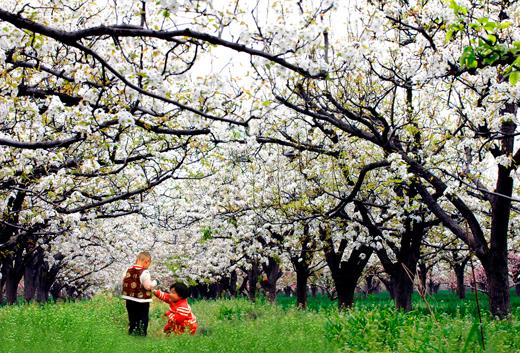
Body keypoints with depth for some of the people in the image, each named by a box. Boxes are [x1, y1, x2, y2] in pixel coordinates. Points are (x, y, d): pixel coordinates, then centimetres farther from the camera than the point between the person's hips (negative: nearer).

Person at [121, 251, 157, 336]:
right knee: (142, 320, 6)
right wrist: (155, 282, -3)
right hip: (142, 301, -6)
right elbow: (148, 286, -19)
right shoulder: (144, 272, -19)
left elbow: (124, 282, 10)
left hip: (130, 300, 6)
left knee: (132, 320, 17)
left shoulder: (129, 270, 2)